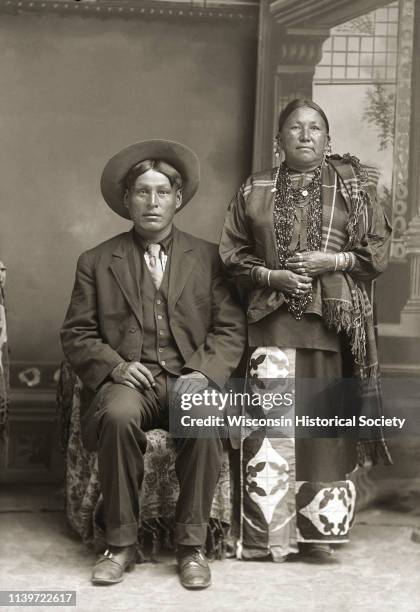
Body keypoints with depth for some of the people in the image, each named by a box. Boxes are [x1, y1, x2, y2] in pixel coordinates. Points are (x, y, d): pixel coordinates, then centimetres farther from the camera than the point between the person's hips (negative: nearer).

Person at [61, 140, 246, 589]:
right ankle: (120, 543, -18)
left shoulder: (207, 258, 13)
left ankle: (191, 545, -18)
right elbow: (76, 334, 9)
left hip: (189, 379, 0)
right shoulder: (96, 262, 13)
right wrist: (114, 366, -10)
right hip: (128, 379, 0)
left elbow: (231, 330, 8)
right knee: (118, 415, -34)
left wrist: (202, 372, -11)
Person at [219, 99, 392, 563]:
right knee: (269, 429, -2)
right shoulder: (254, 191, 9)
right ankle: (269, 534, 7)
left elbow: (378, 250, 5)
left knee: (327, 429, 1)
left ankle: (319, 531, 13)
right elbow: (232, 254, 9)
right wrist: (269, 275, -8)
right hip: (273, 322, 0)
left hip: (334, 323, 0)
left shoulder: (354, 186, 7)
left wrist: (333, 261, -10)